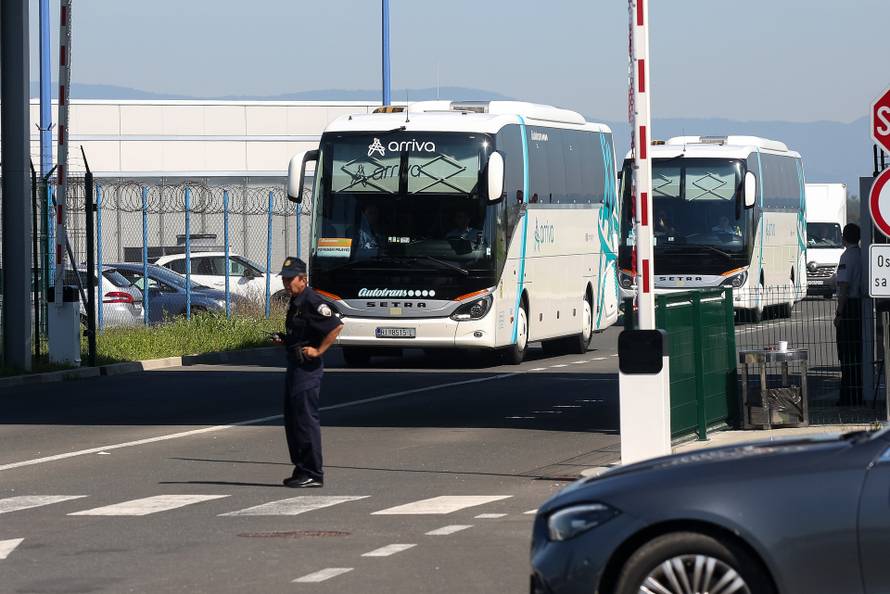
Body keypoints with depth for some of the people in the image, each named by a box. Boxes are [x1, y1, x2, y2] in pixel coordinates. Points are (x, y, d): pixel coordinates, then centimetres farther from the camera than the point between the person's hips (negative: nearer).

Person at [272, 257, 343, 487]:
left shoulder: (312, 302, -16)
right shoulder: (294, 302, 15)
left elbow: (336, 326, -24)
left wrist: (318, 351, -20)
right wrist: (284, 339, 12)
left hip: (308, 367, -11)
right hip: (294, 365, 11)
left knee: (305, 419, -9)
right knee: (292, 418, 13)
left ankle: (313, 474, -5)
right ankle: (301, 469, 20)